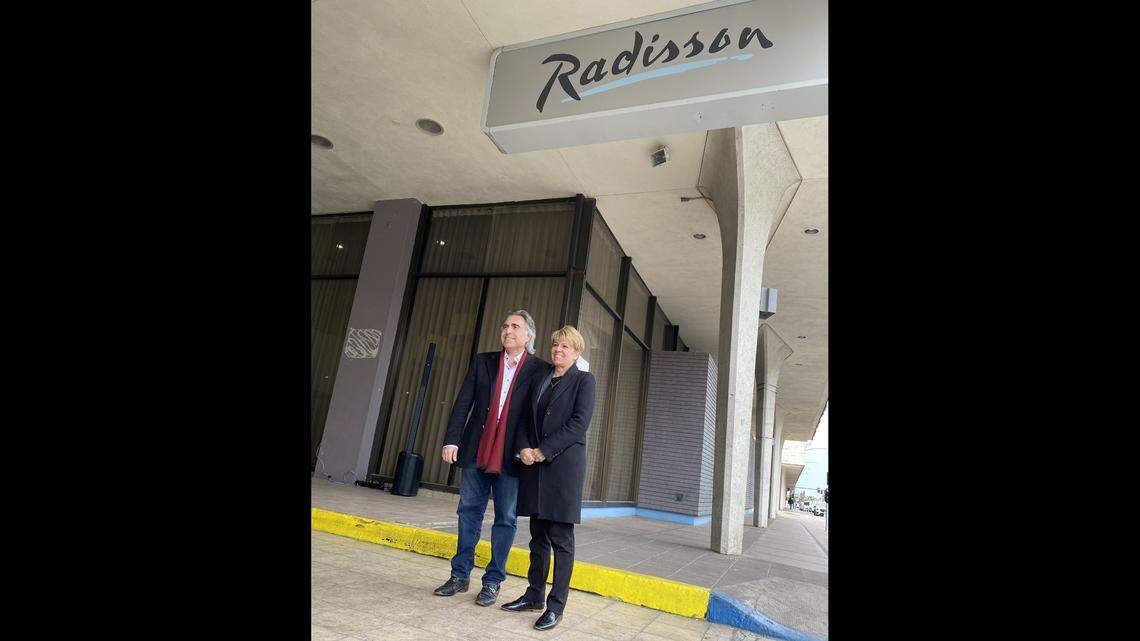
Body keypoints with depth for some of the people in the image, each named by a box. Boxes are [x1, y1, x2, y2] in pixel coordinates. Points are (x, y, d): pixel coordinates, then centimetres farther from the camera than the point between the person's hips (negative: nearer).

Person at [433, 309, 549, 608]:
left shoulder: (540, 369, -2)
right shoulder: (482, 361, 8)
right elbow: (463, 402, 5)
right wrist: (451, 439, -3)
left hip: (511, 457, -3)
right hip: (476, 451, 3)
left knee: (505, 519, 7)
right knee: (469, 513, 13)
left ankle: (493, 582, 21)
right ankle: (460, 575, 27)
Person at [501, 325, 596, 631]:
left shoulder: (584, 380, 1)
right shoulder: (541, 379, 17)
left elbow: (579, 422, -11)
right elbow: (526, 418, 15)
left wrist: (544, 450, -13)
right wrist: (524, 448, -4)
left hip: (564, 464, -5)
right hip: (534, 466, 5)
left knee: (560, 537, -1)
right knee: (538, 534, 12)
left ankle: (556, 605, 7)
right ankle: (534, 595, 23)